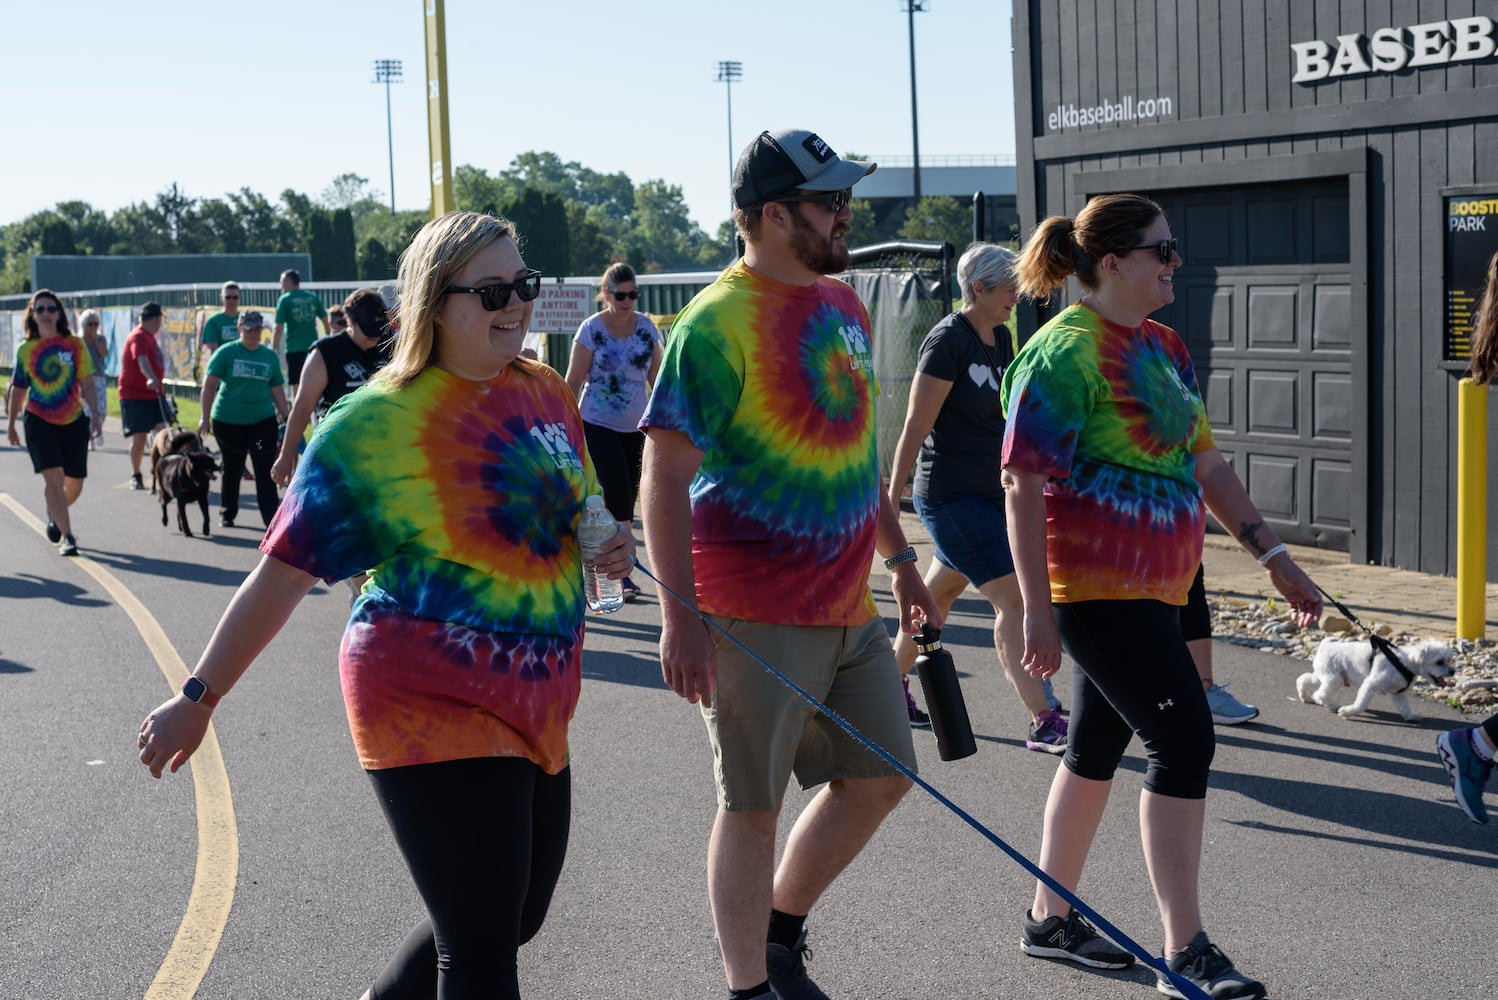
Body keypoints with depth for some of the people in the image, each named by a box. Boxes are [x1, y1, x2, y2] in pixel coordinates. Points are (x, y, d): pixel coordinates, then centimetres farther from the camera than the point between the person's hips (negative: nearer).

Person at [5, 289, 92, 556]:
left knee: (74, 484, 7)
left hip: (73, 422, 1)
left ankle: (54, 514, 39)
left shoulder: (75, 345, -1)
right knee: (53, 478, -15)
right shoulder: (26, 350, 2)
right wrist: (10, 424, 12)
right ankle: (67, 536, -11)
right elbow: (17, 389, 10)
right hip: (39, 422, -1)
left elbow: (86, 383, -2)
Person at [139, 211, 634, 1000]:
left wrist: (611, 544, -1)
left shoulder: (546, 391, 5)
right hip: (432, 706, -7)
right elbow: (280, 577, -9)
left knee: (518, 917, 20)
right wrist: (198, 701, -7)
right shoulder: (374, 424, -13)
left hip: (534, 703, 7)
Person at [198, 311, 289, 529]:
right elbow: (209, 385, -4)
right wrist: (205, 418, -8)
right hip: (228, 421, -1)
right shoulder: (226, 353, -3)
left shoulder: (270, 356, 8)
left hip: (262, 421, 1)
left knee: (265, 472, -7)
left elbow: (277, 391, 13)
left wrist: (285, 419, 8)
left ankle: (272, 518, -10)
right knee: (232, 470, 12)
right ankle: (227, 514, 30)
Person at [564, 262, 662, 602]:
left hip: (634, 426, 4)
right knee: (618, 496, -11)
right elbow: (573, 381, -7)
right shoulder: (592, 329, -9)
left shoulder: (646, 327, 1)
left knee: (628, 496, 7)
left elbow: (656, 377, 10)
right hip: (597, 424, -4)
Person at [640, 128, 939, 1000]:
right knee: (755, 803, 2)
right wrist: (681, 618, -21)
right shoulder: (718, 322, -15)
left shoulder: (842, 302, 11)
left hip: (848, 602, 8)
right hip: (757, 613, -8)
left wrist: (900, 558, 21)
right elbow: (664, 479, -17)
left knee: (882, 776, 14)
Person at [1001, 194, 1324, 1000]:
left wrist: (1274, 556, 13)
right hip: (1095, 587, -9)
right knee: (1183, 737, -10)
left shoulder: (1164, 347, 13)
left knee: (1097, 746, 15)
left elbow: (1206, 464, 18)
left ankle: (1050, 919, 29)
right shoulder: (1067, 352, -15)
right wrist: (1039, 610, -22)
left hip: (1150, 586, 9)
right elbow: (1023, 486, -18)